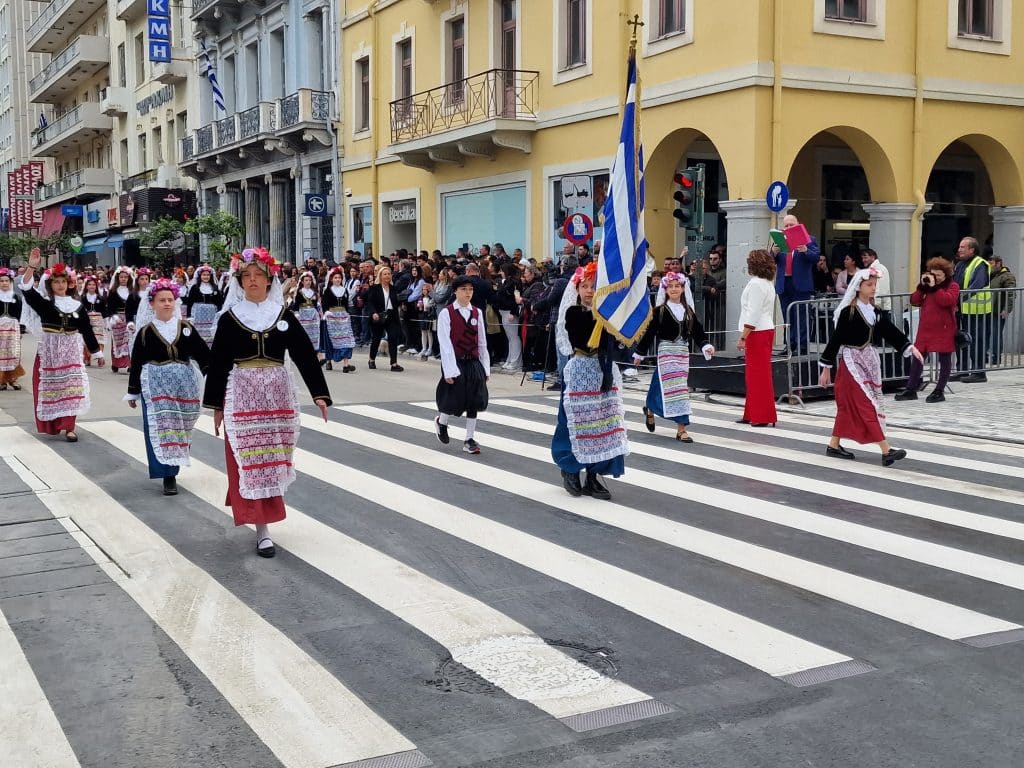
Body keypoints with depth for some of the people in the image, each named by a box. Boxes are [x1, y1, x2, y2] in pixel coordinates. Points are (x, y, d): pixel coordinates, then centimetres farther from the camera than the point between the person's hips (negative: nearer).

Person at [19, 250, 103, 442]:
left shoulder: (76, 305, 6)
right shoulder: (44, 303, -1)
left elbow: (87, 330, 11)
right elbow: (27, 291, -18)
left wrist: (96, 352, 13)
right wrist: (31, 267, -28)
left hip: (71, 352, 2)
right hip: (49, 351, -1)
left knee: (71, 387, -3)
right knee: (51, 387, 3)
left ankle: (69, 427, -2)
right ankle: (51, 425, 17)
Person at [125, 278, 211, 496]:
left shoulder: (186, 328, 4)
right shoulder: (145, 332, 0)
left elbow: (203, 354, 4)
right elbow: (136, 364, 4)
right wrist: (133, 393, 5)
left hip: (184, 385, 2)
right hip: (155, 386, -2)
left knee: (180, 427, 7)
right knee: (159, 429, -5)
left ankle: (172, 467, 22)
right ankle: (168, 475, -3)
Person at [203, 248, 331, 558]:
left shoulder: (284, 315, 4)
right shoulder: (229, 318, 1)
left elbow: (305, 355, 2)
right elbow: (217, 363, 4)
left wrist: (319, 393, -6)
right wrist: (216, 405, 2)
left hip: (278, 393, 2)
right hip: (242, 394, -1)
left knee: (272, 459, 6)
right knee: (250, 461, -4)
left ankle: (265, 515, 25)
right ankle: (262, 529, -2)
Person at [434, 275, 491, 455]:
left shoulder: (477, 313, 4)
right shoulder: (446, 313, -8)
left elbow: (482, 342, 9)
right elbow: (445, 343, -12)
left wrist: (485, 368, 7)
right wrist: (450, 371, -17)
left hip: (473, 362, 4)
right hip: (456, 362, -4)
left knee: (473, 401, 4)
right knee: (455, 401, 2)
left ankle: (470, 440, 13)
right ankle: (441, 421, 34)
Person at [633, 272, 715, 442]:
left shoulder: (688, 310, 9)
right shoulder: (660, 311, -4)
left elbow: (697, 331, 7)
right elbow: (649, 332, -2)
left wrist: (705, 346, -9)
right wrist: (639, 353, -1)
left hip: (683, 353, 5)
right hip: (666, 352, -5)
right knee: (674, 388, -10)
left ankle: (650, 410, 28)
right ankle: (681, 429, 1)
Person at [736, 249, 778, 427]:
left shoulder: (756, 284, -15)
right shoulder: (768, 284, 16)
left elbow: (753, 314, -20)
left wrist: (743, 337, -20)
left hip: (757, 333, -10)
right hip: (766, 330, 10)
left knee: (758, 375, -6)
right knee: (754, 375, 15)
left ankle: (762, 417, -2)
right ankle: (753, 415, 20)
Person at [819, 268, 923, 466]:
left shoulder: (876, 312, 8)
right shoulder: (848, 312, -13)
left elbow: (891, 332, 4)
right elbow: (836, 339, -11)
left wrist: (910, 347, -11)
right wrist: (826, 368, -10)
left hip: (870, 360, 7)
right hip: (851, 361, -7)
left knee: (848, 406, 12)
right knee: (868, 404, -11)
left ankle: (834, 445, 22)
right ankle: (886, 451, -15)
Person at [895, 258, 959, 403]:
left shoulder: (952, 286, -2)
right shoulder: (926, 286, 15)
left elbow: (947, 300, -22)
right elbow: (914, 301, 6)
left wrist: (934, 287, -18)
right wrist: (922, 286, -3)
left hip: (944, 330, -5)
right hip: (925, 328, 5)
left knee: (944, 359, 2)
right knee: (917, 358, 6)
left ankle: (939, 391, 8)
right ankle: (911, 389, 12)